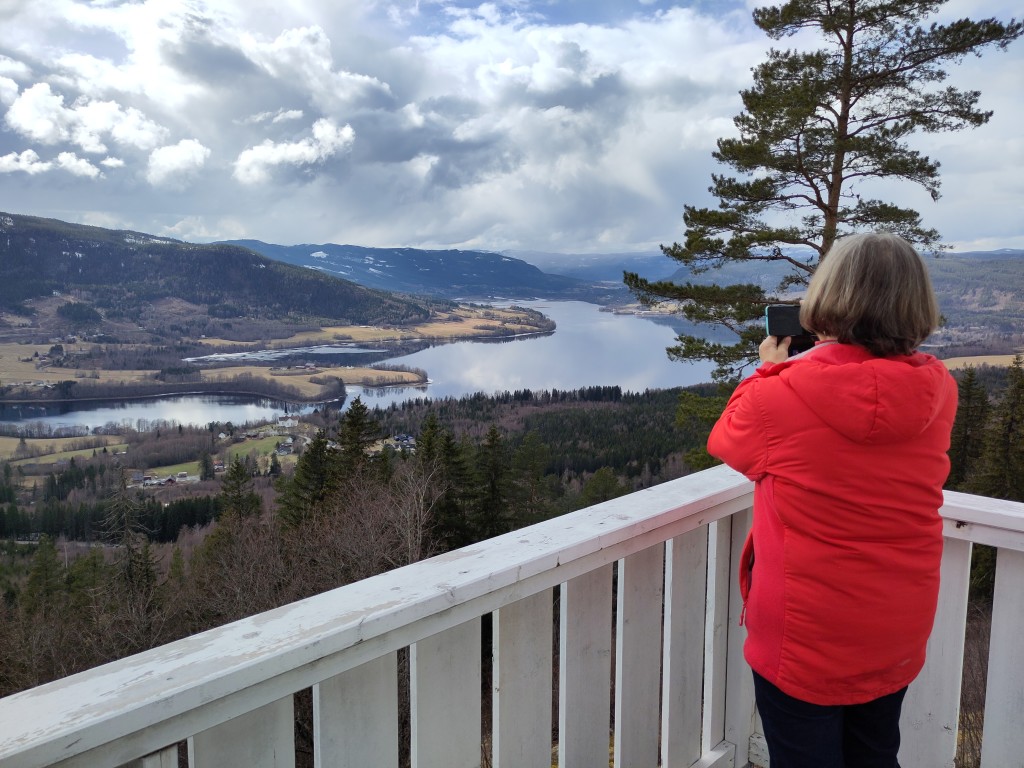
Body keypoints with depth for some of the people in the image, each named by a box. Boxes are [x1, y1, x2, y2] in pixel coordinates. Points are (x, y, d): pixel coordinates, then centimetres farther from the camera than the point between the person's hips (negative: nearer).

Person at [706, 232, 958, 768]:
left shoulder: (781, 397, -24)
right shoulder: (937, 389, -10)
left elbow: (725, 440, -2)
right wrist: (793, 374, 13)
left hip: (804, 640, -4)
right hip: (902, 630, 5)